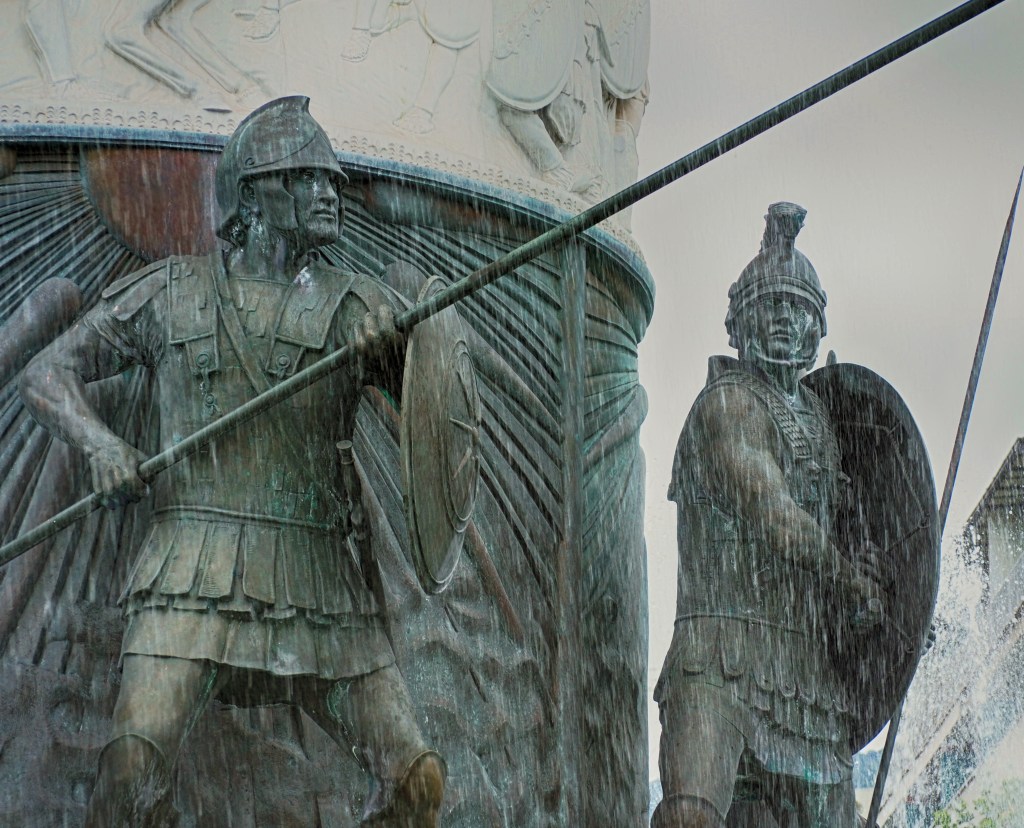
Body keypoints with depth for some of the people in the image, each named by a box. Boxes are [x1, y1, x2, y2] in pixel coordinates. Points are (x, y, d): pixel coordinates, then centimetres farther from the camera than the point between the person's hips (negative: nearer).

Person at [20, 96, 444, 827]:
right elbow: (46, 375, 13)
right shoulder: (172, 292, 9)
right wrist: (100, 445, -6)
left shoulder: (359, 308, 10)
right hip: (197, 574, -2)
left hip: (319, 586, 2)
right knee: (137, 762, -21)